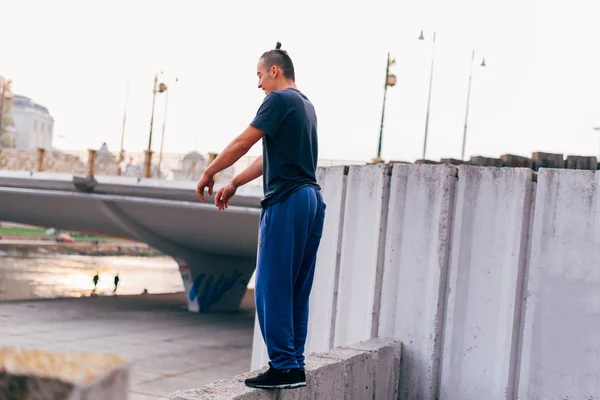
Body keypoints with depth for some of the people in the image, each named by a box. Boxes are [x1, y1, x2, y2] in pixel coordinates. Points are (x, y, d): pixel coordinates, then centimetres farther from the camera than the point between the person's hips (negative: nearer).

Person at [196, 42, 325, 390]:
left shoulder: (280, 100, -6)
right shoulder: (307, 105, 20)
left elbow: (242, 143, -8)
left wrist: (209, 173, 4)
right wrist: (234, 184, 24)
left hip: (287, 201, -9)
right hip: (313, 201, 9)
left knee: (273, 288, -5)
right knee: (298, 290, 10)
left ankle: (284, 367, -5)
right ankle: (296, 367, 12)